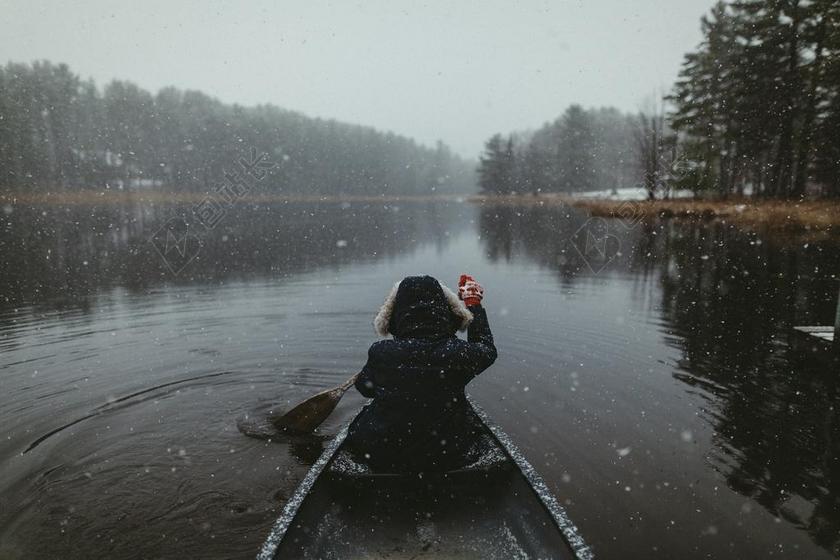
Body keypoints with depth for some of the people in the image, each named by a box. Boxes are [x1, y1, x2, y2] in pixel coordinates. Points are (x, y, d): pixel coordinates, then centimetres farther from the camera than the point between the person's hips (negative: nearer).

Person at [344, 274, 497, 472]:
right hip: (447, 460, 1)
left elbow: (364, 387, 4)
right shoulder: (459, 353, -20)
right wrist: (474, 305, 18)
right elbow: (486, 348, 6)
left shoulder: (380, 354, -19)